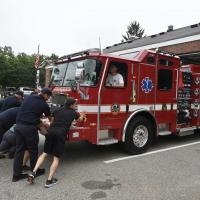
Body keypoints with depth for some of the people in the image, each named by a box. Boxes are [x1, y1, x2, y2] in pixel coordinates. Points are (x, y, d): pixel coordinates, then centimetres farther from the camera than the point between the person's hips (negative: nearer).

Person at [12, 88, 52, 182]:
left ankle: (16, 174, 18)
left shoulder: (29, 97, 13)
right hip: (29, 127, -6)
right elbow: (49, 117, 13)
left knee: (19, 150, 12)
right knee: (33, 150, 10)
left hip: (18, 125, 6)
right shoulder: (43, 104, -2)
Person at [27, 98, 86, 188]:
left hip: (51, 131, 4)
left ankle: (33, 172, 4)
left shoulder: (57, 110, 22)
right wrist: (82, 114, 61)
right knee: (56, 158, 4)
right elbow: (80, 118, 39)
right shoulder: (73, 112, 17)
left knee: (44, 154, 16)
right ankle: (49, 180, -1)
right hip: (61, 133, -3)